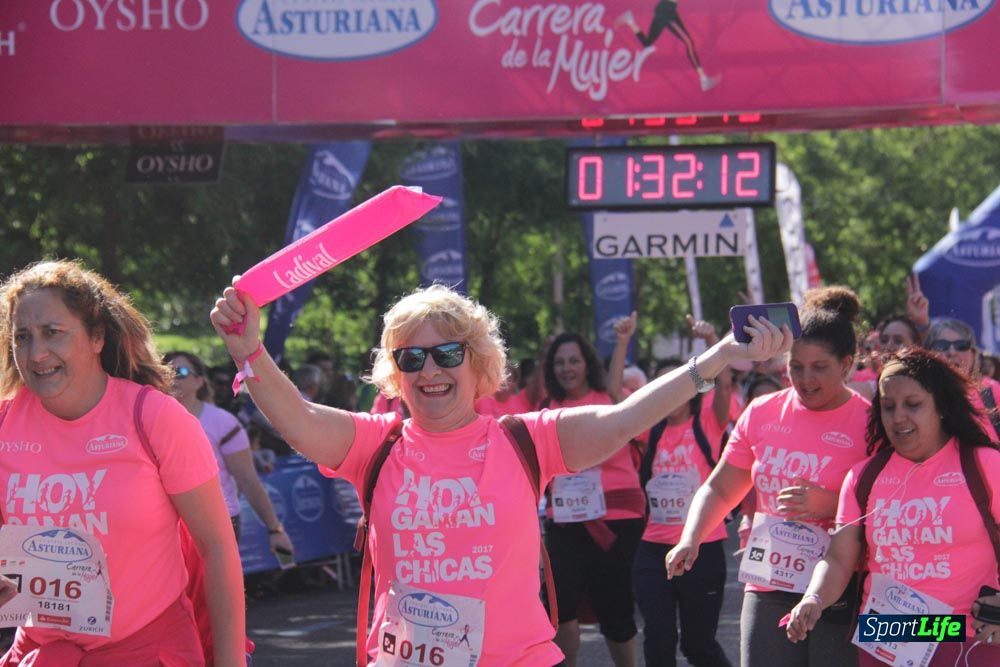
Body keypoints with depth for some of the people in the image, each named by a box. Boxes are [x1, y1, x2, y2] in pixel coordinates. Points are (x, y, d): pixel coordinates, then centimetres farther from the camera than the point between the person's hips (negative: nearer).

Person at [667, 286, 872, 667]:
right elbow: (719, 488, 16)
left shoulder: (868, 423, -5)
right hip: (769, 592, 4)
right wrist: (690, 539, 0)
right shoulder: (762, 414, 9)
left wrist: (831, 504, -23)